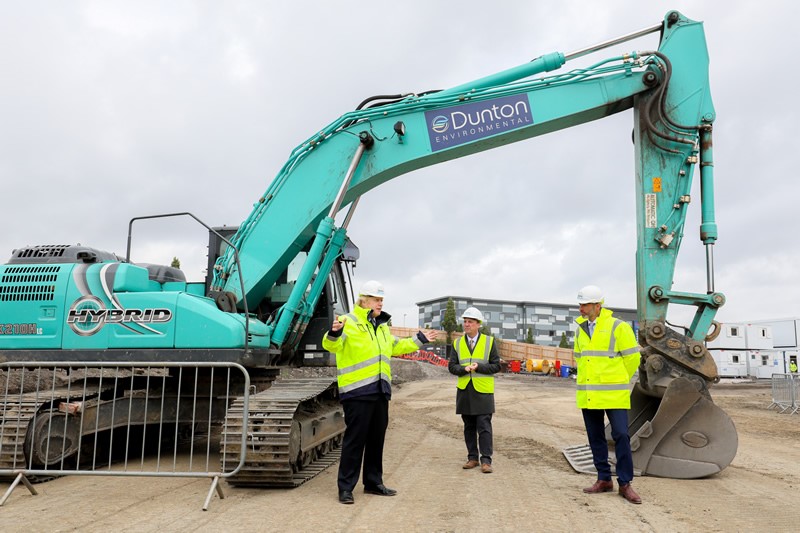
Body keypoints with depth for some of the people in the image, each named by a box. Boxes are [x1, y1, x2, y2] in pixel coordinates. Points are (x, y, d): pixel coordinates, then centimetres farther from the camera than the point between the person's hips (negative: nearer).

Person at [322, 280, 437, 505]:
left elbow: (395, 346, 32)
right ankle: (345, 487, 8)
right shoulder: (348, 321, -9)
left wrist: (419, 340, 33)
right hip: (357, 391, -8)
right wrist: (334, 333, -44)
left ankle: (373, 482, 28)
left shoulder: (382, 325, 18)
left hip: (380, 391, 8)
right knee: (355, 438, -3)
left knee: (377, 438, 15)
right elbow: (330, 345, -22)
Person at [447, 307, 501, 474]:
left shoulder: (489, 342, 1)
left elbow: (496, 366, 0)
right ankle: (472, 458, 19)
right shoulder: (457, 343, 8)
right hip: (464, 390, 3)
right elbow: (451, 366, 6)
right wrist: (464, 369, -14)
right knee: (469, 427, 9)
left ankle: (486, 460, 0)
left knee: (484, 427, -6)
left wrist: (479, 367, -15)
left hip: (483, 391, -3)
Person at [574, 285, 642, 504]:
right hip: (587, 394, 6)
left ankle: (625, 484, 6)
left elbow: (632, 357, -3)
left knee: (621, 436, -5)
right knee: (595, 437, 10)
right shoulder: (581, 329, 10)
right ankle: (604, 479, 22)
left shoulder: (618, 327, -8)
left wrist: (618, 380, 6)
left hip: (613, 393, -6)